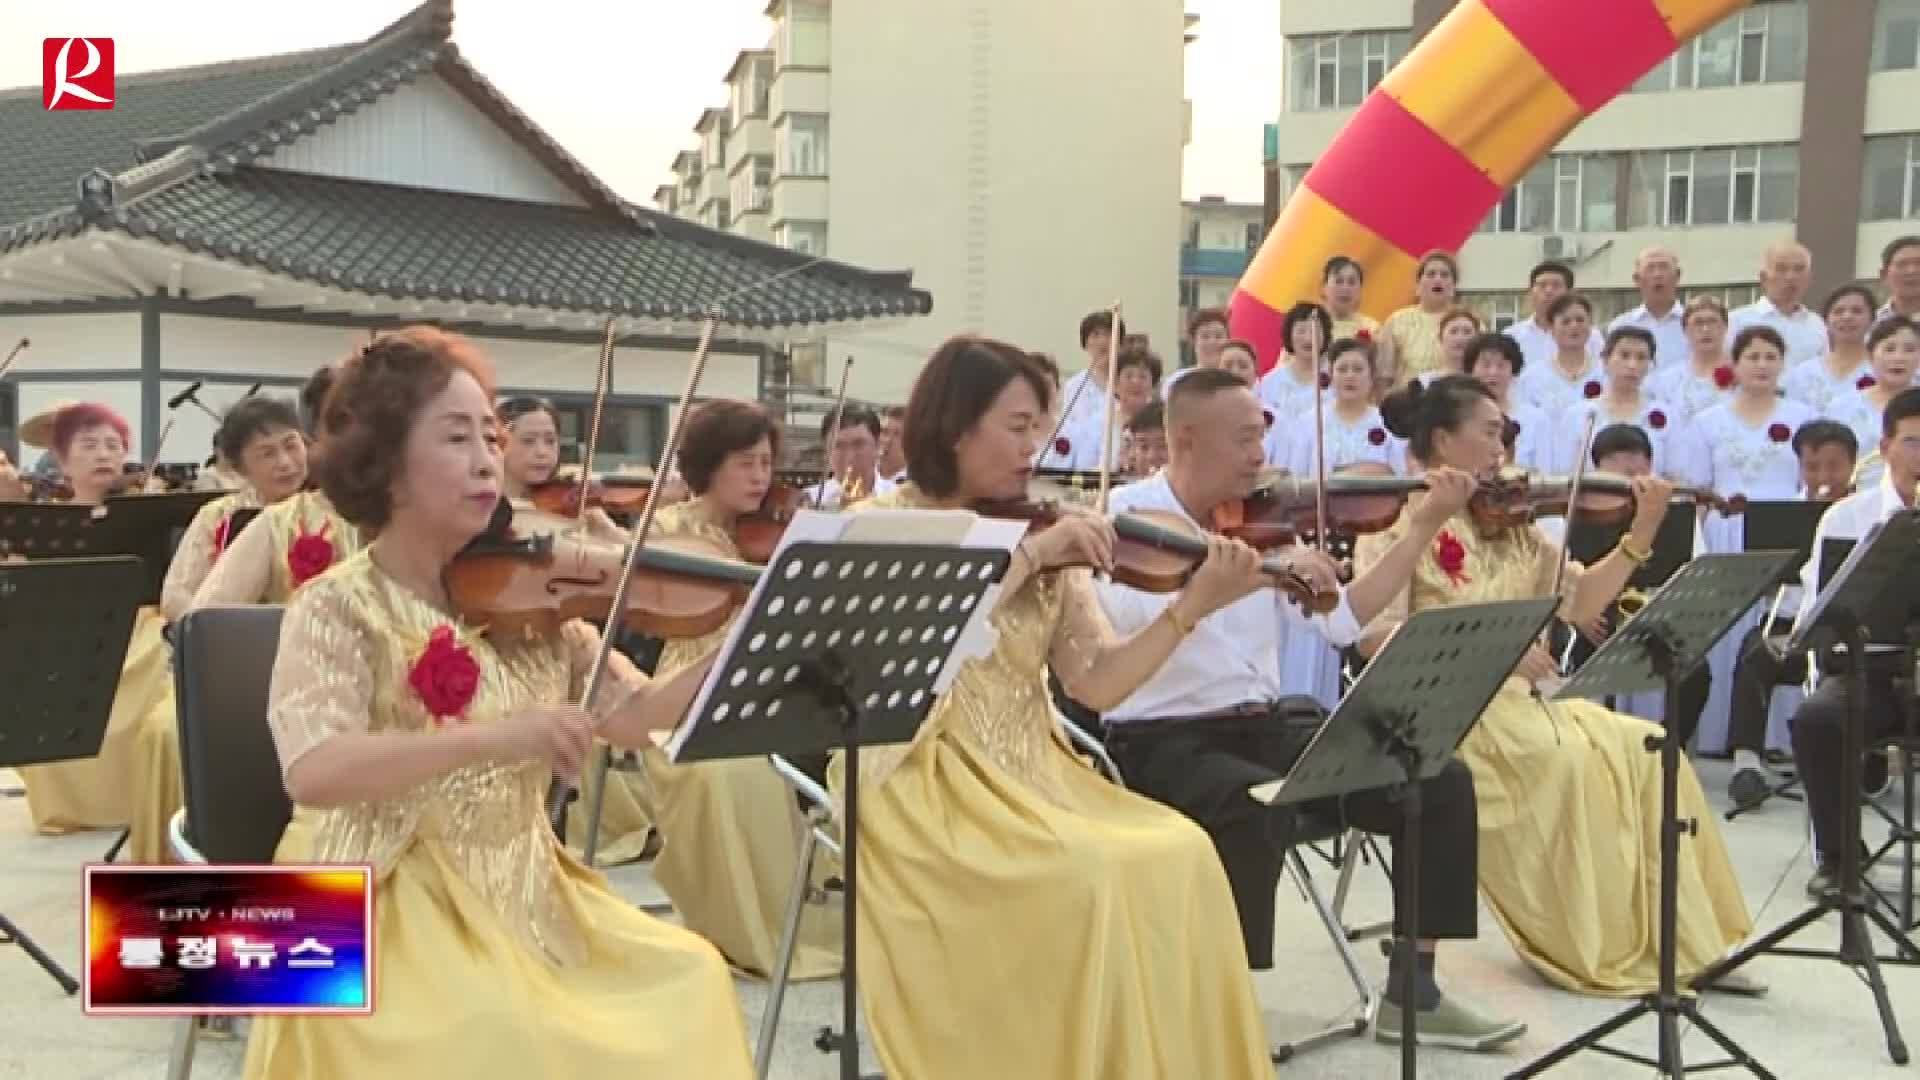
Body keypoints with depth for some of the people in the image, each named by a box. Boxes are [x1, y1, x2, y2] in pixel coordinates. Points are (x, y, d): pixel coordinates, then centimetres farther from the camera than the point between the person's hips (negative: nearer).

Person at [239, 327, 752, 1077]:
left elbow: (638, 715, 0)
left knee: (690, 980, -12)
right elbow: (312, 774, -27)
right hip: (394, 917, -5)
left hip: (526, 900, 5)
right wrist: (493, 736, -36)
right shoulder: (338, 610, -11)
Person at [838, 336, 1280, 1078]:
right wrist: (1027, 554, -21)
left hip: (1032, 777, 5)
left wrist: (1195, 604, -13)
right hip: (922, 788, -5)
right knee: (1097, 878, -27)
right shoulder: (877, 527, -3)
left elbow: (1095, 685, -1)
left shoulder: (1052, 550, 9)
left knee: (1181, 856, -19)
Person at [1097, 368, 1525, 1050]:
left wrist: (1426, 525, 7)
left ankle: (1412, 992, 8)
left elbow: (1341, 622, 8)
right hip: (1163, 742, -7)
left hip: (1264, 729, 7)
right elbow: (1142, 616, -27)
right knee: (1262, 806, -38)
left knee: (1439, 782, -4)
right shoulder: (1126, 515, -7)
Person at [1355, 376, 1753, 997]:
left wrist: (1641, 535, 2)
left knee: (1644, 749, -11)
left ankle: (1668, 934, -3)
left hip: (1515, 702, 7)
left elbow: (1578, 602, 13)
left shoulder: (1509, 526, 12)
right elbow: (1375, 632, -20)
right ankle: (1593, 947, -11)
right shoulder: (1398, 521, -8)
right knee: (1570, 758, -26)